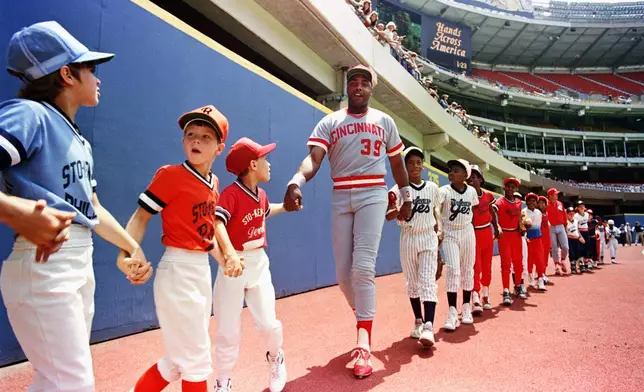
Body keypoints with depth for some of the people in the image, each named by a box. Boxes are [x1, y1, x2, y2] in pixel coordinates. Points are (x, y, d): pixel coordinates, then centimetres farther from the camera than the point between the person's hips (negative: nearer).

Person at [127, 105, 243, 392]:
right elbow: (141, 216, -12)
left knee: (179, 361, 19)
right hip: (178, 272, -8)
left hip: (203, 271, 8)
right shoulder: (171, 175, -11)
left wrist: (225, 257, 6)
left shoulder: (213, 183, 10)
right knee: (196, 361, 4)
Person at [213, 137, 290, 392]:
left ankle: (276, 359, 36)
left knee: (268, 323, 4)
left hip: (259, 264, 5)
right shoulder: (231, 194, -19)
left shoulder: (261, 194, 4)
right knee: (228, 332, 4)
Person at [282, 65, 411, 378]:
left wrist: (406, 196, 18)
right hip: (340, 198, 1)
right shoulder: (329, 122, 6)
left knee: (363, 267, -14)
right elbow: (313, 158, -11)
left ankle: (363, 345, -6)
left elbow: (397, 162, 19)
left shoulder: (384, 121, 11)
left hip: (372, 195, -1)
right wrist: (296, 182, -31)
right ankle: (362, 317, 32)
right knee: (343, 272, 3)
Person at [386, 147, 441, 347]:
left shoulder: (432, 188, 4)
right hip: (407, 240, 0)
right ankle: (418, 321, 24)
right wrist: (396, 210, -39)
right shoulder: (399, 188, -6)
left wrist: (438, 237, 9)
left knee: (428, 282, -10)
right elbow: (389, 216, -17)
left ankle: (429, 327, -15)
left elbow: (435, 214, 14)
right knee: (412, 283, 10)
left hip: (428, 239, 0)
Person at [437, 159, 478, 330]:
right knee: (453, 269, -11)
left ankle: (466, 308, 23)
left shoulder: (471, 191, 1)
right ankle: (452, 312, -8)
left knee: (467, 270, 9)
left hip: (467, 233, 3)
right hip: (449, 234, -3)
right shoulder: (444, 191, -10)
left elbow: (474, 209, 15)